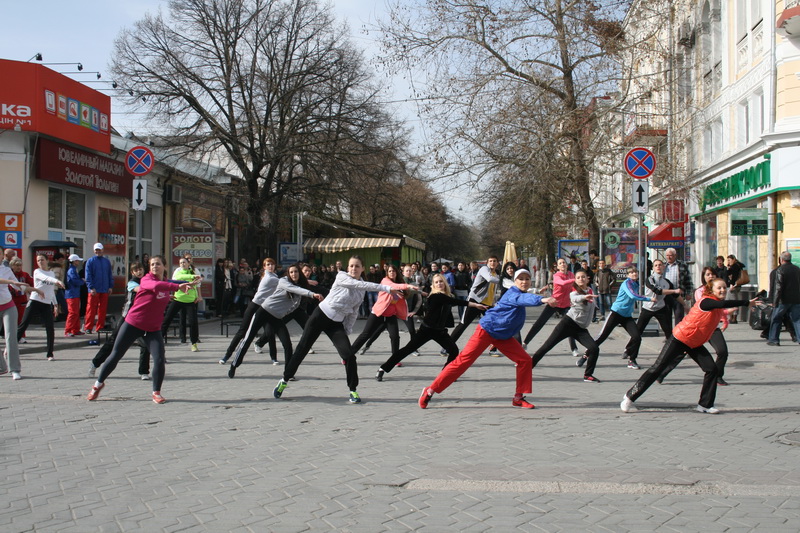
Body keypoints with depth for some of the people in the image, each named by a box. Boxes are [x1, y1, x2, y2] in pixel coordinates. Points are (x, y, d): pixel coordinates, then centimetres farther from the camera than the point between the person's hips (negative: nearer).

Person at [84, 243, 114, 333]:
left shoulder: (107, 261, 12)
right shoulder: (90, 261, 1)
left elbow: (110, 274, 14)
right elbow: (88, 276, -5)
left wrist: (110, 286, 6)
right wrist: (91, 287, -13)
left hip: (104, 290, 4)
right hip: (94, 290, -4)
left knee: (103, 309, 7)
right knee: (91, 309, -6)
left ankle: (100, 327, 14)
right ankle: (88, 327, -1)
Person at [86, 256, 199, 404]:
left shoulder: (166, 282, 4)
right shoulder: (146, 279, -15)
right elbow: (155, 286, -41)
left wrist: (189, 284, 16)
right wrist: (177, 286, -51)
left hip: (153, 329, 4)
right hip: (133, 324, -4)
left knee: (159, 360, -11)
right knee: (115, 355, 7)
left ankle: (156, 393, 6)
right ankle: (98, 384, 29)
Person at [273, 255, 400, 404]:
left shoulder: (361, 291, 4)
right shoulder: (342, 277, -12)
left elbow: (353, 313, 11)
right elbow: (359, 284, -29)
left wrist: (347, 331, 2)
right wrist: (386, 288, -34)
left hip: (336, 323, 4)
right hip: (320, 316, -4)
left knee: (349, 355, -13)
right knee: (302, 349, 2)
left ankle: (353, 390, 1)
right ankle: (284, 380, 20)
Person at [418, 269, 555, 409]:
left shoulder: (520, 294, 6)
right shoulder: (513, 294, -20)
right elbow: (523, 299, -46)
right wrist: (542, 300, -60)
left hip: (503, 336, 9)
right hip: (487, 330, -9)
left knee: (525, 360, -2)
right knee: (463, 362, -9)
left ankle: (518, 398, 8)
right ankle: (430, 391, -2)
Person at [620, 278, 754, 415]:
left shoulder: (718, 306, 4)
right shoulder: (706, 301, -22)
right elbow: (724, 304, -40)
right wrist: (747, 302, -39)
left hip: (695, 344, 8)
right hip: (680, 339, -8)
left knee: (712, 369, -7)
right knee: (657, 368, -5)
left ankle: (705, 405, 4)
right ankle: (630, 397, 3)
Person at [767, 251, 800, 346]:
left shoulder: (780, 270, -10)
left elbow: (778, 287, -16)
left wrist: (775, 301, -14)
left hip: (784, 300, -5)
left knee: (775, 319, 9)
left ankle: (774, 339, 10)